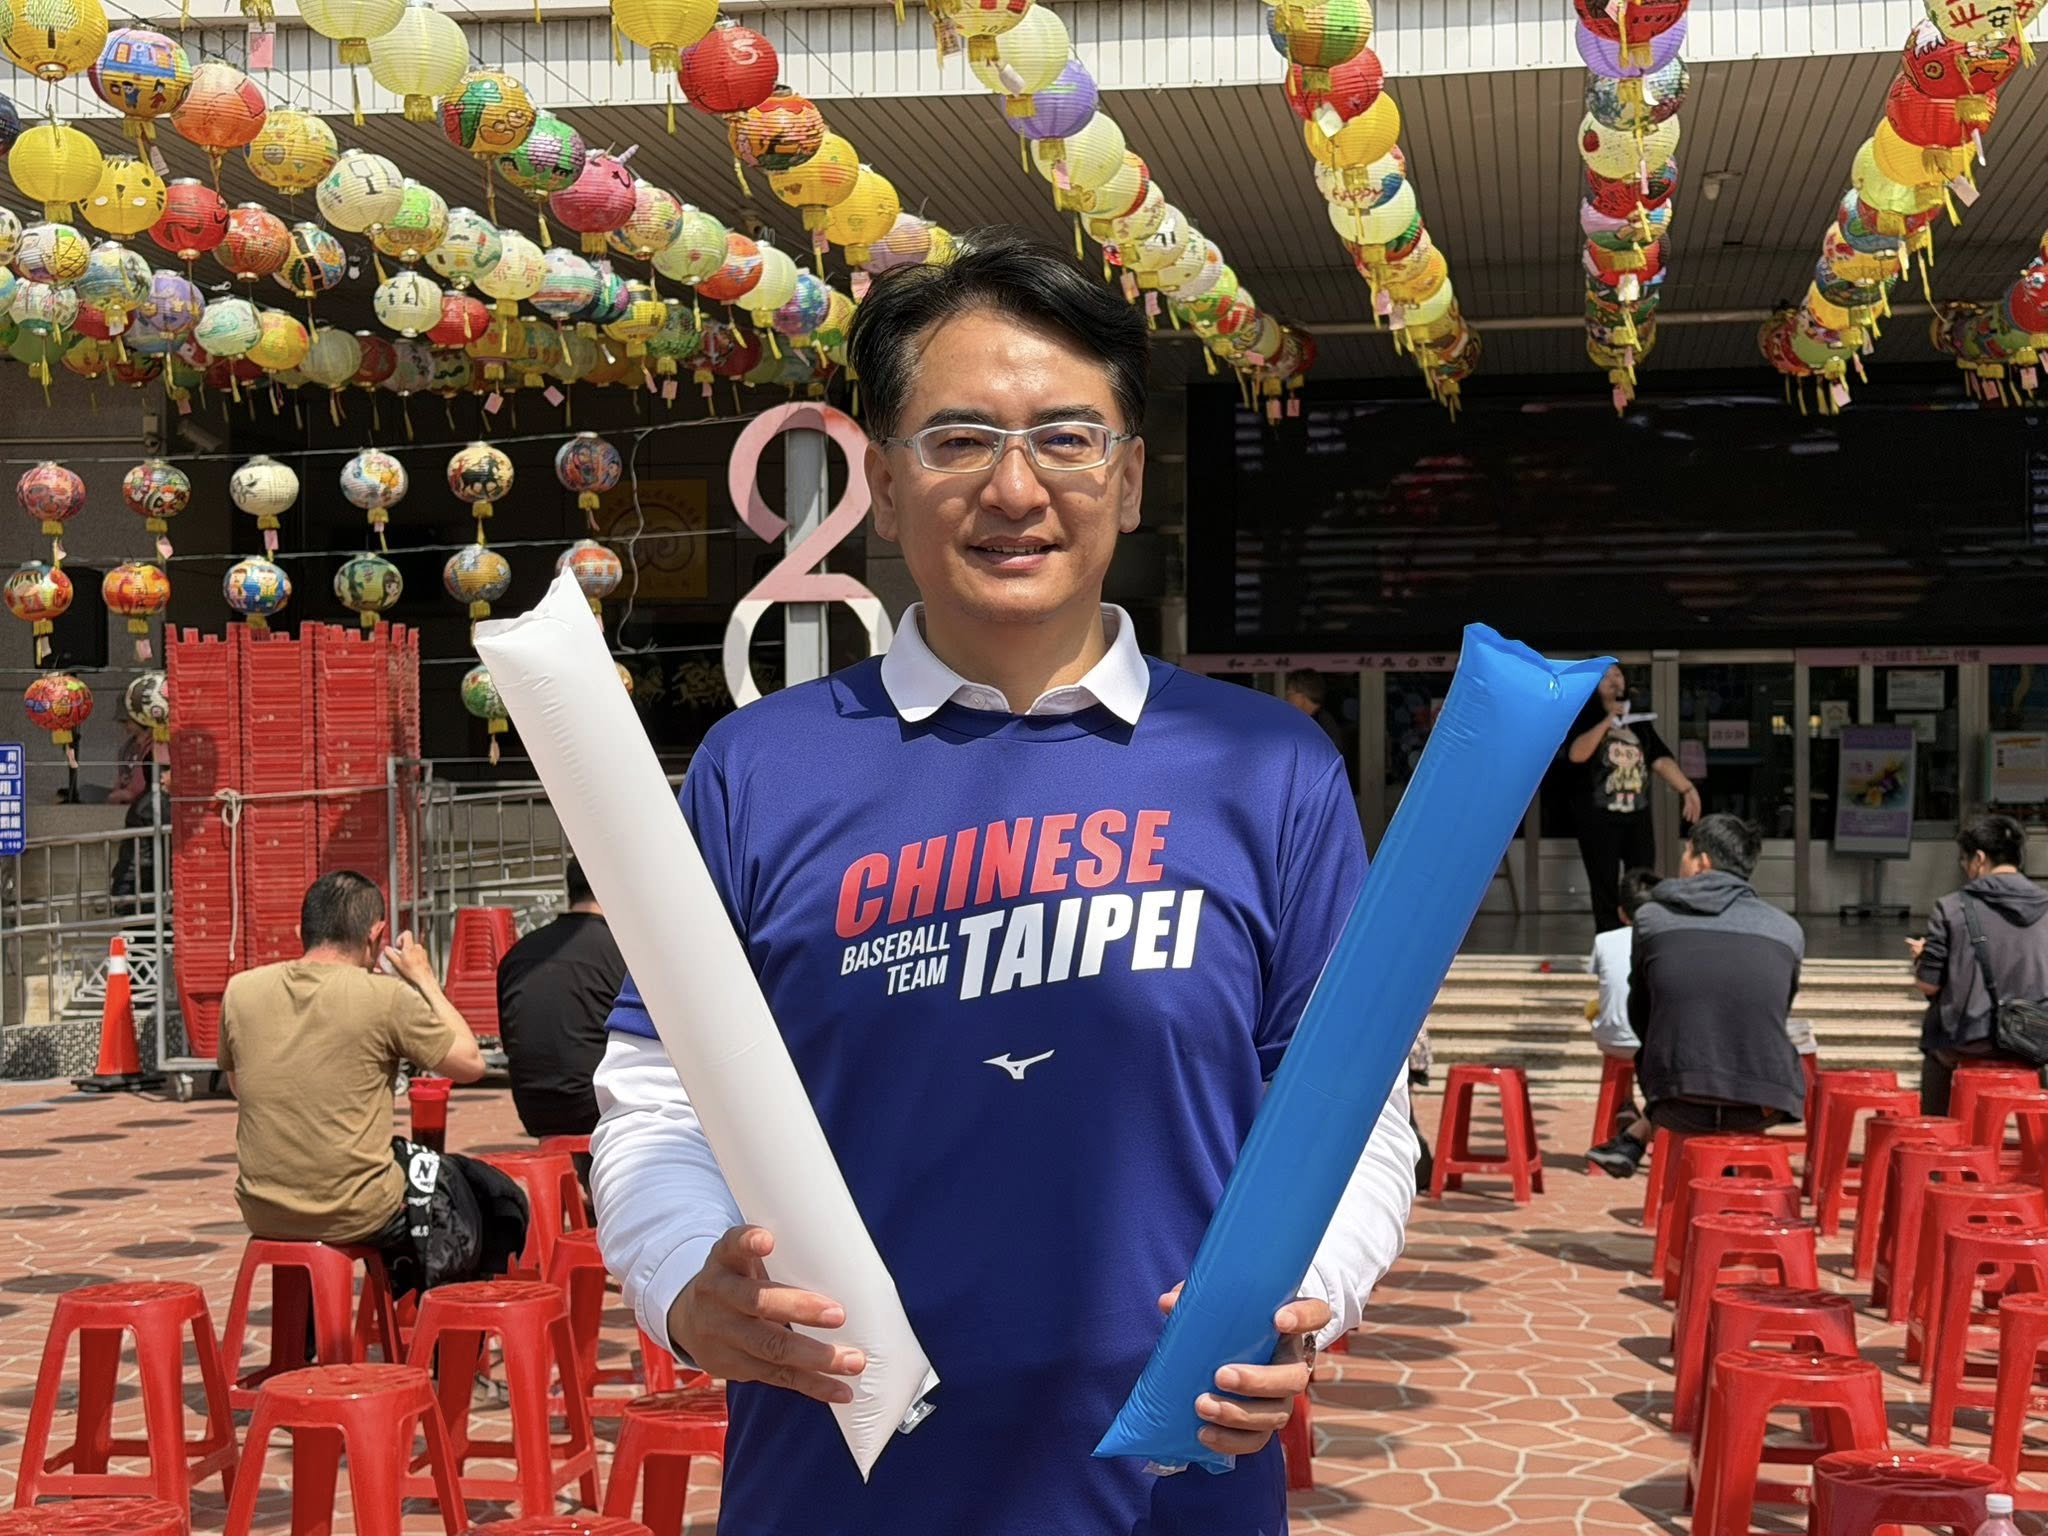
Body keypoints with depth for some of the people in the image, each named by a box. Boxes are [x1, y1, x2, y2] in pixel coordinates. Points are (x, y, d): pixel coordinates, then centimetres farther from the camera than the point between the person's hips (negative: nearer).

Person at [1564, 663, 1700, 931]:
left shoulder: (1638, 721, 13)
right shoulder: (1585, 719, 1)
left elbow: (1661, 758, 6)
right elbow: (1576, 754, -18)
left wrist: (1687, 788, -6)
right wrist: (1607, 722, -20)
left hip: (1639, 816, 4)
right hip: (1600, 819, -4)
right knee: (1606, 892, -1)